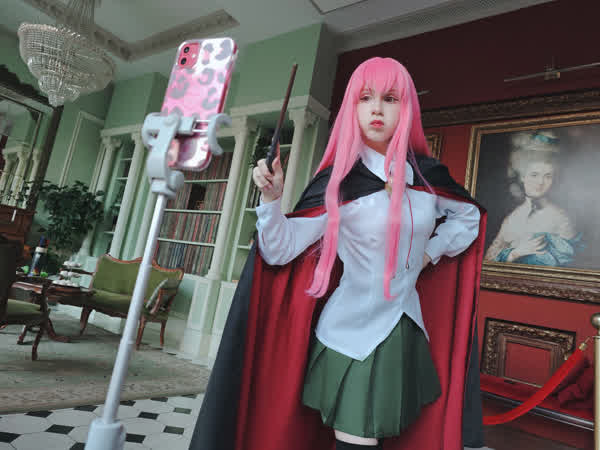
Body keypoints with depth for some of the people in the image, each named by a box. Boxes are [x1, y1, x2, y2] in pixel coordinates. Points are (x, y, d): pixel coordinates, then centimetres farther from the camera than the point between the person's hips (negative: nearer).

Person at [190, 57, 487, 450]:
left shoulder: (428, 175, 0)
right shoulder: (339, 180, -11)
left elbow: (469, 216, 19)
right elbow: (281, 251, -13)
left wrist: (430, 253, 6)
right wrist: (272, 199, -29)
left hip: (407, 329, 4)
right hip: (352, 333, -4)